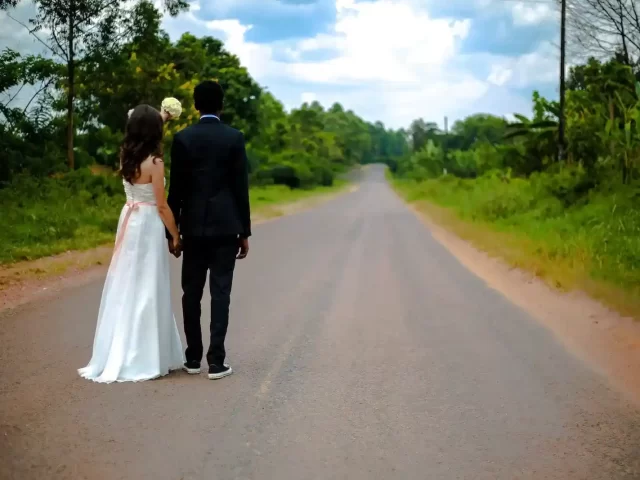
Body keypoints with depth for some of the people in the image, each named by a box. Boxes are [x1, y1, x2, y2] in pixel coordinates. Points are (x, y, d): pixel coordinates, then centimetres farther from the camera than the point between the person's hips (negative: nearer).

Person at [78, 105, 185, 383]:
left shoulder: (125, 155, 5)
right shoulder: (154, 162, -15)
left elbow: (138, 129, 29)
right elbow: (161, 205, -13)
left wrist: (159, 117, 38)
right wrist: (176, 235, -3)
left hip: (128, 222, 7)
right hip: (148, 225, -7)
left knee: (124, 288, 11)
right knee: (145, 290, -2)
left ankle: (115, 356, 16)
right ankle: (143, 359, 3)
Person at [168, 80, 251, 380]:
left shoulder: (182, 138, -1)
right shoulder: (234, 138, -3)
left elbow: (176, 188, 0)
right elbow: (241, 188, -4)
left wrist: (172, 231, 7)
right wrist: (245, 232, 3)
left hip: (194, 227, 1)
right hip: (225, 227, -1)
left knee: (191, 293, 10)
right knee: (220, 294, 0)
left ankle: (193, 358, 16)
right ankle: (216, 361, 0)